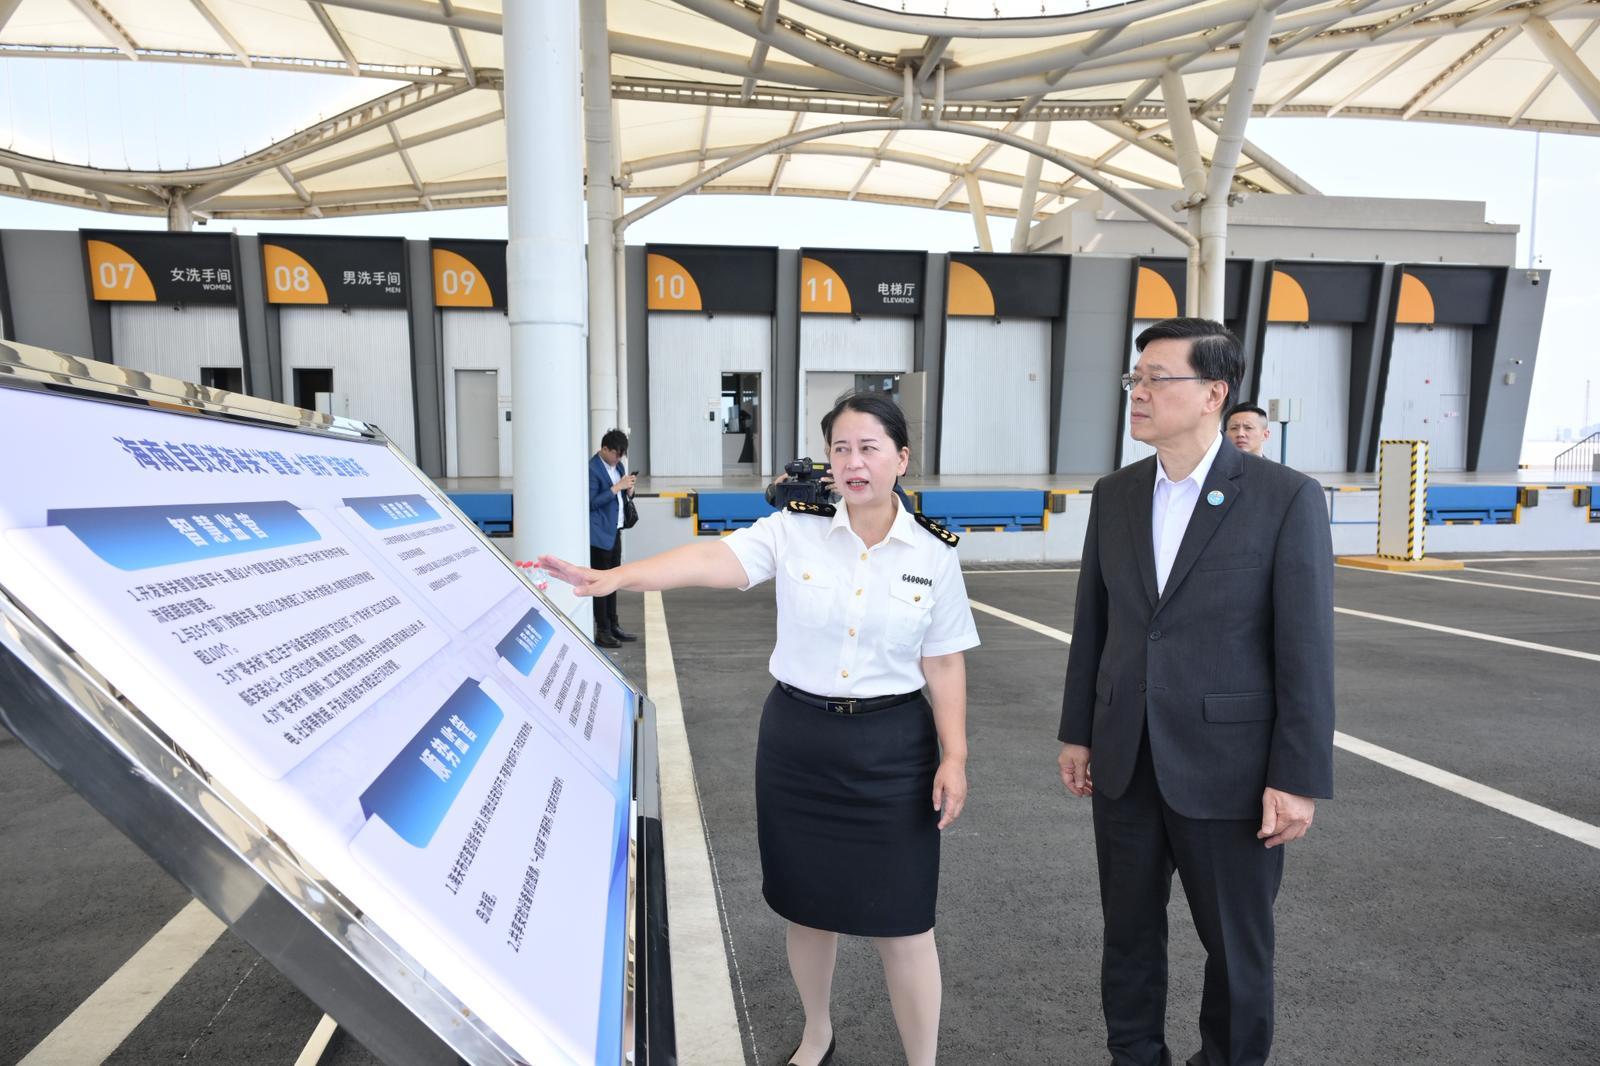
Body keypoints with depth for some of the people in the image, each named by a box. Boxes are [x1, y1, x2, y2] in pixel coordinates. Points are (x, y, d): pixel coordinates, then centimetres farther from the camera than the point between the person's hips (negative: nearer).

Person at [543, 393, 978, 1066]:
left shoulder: (933, 553, -4)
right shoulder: (794, 530, -8)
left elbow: (943, 663, 1)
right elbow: (712, 561, -23)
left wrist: (954, 756, -1)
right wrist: (614, 577, -37)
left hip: (891, 749, -1)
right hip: (797, 738, 1)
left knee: (900, 918, 7)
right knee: (807, 901, 18)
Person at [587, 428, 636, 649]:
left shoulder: (618, 465, 12)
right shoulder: (592, 469, -14)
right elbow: (592, 502, -18)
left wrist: (628, 489, -1)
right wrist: (616, 487, -21)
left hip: (614, 531, 9)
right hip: (599, 534, -8)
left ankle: (613, 626, 23)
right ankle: (602, 632, 3)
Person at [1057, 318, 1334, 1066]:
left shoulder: (1287, 498, -11)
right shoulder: (1114, 494, 2)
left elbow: (1305, 651, -11)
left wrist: (1298, 778, -11)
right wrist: (1078, 732, 9)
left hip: (1226, 764, -4)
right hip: (1125, 760, 4)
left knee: (1237, 945, 16)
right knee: (1129, 932, 18)